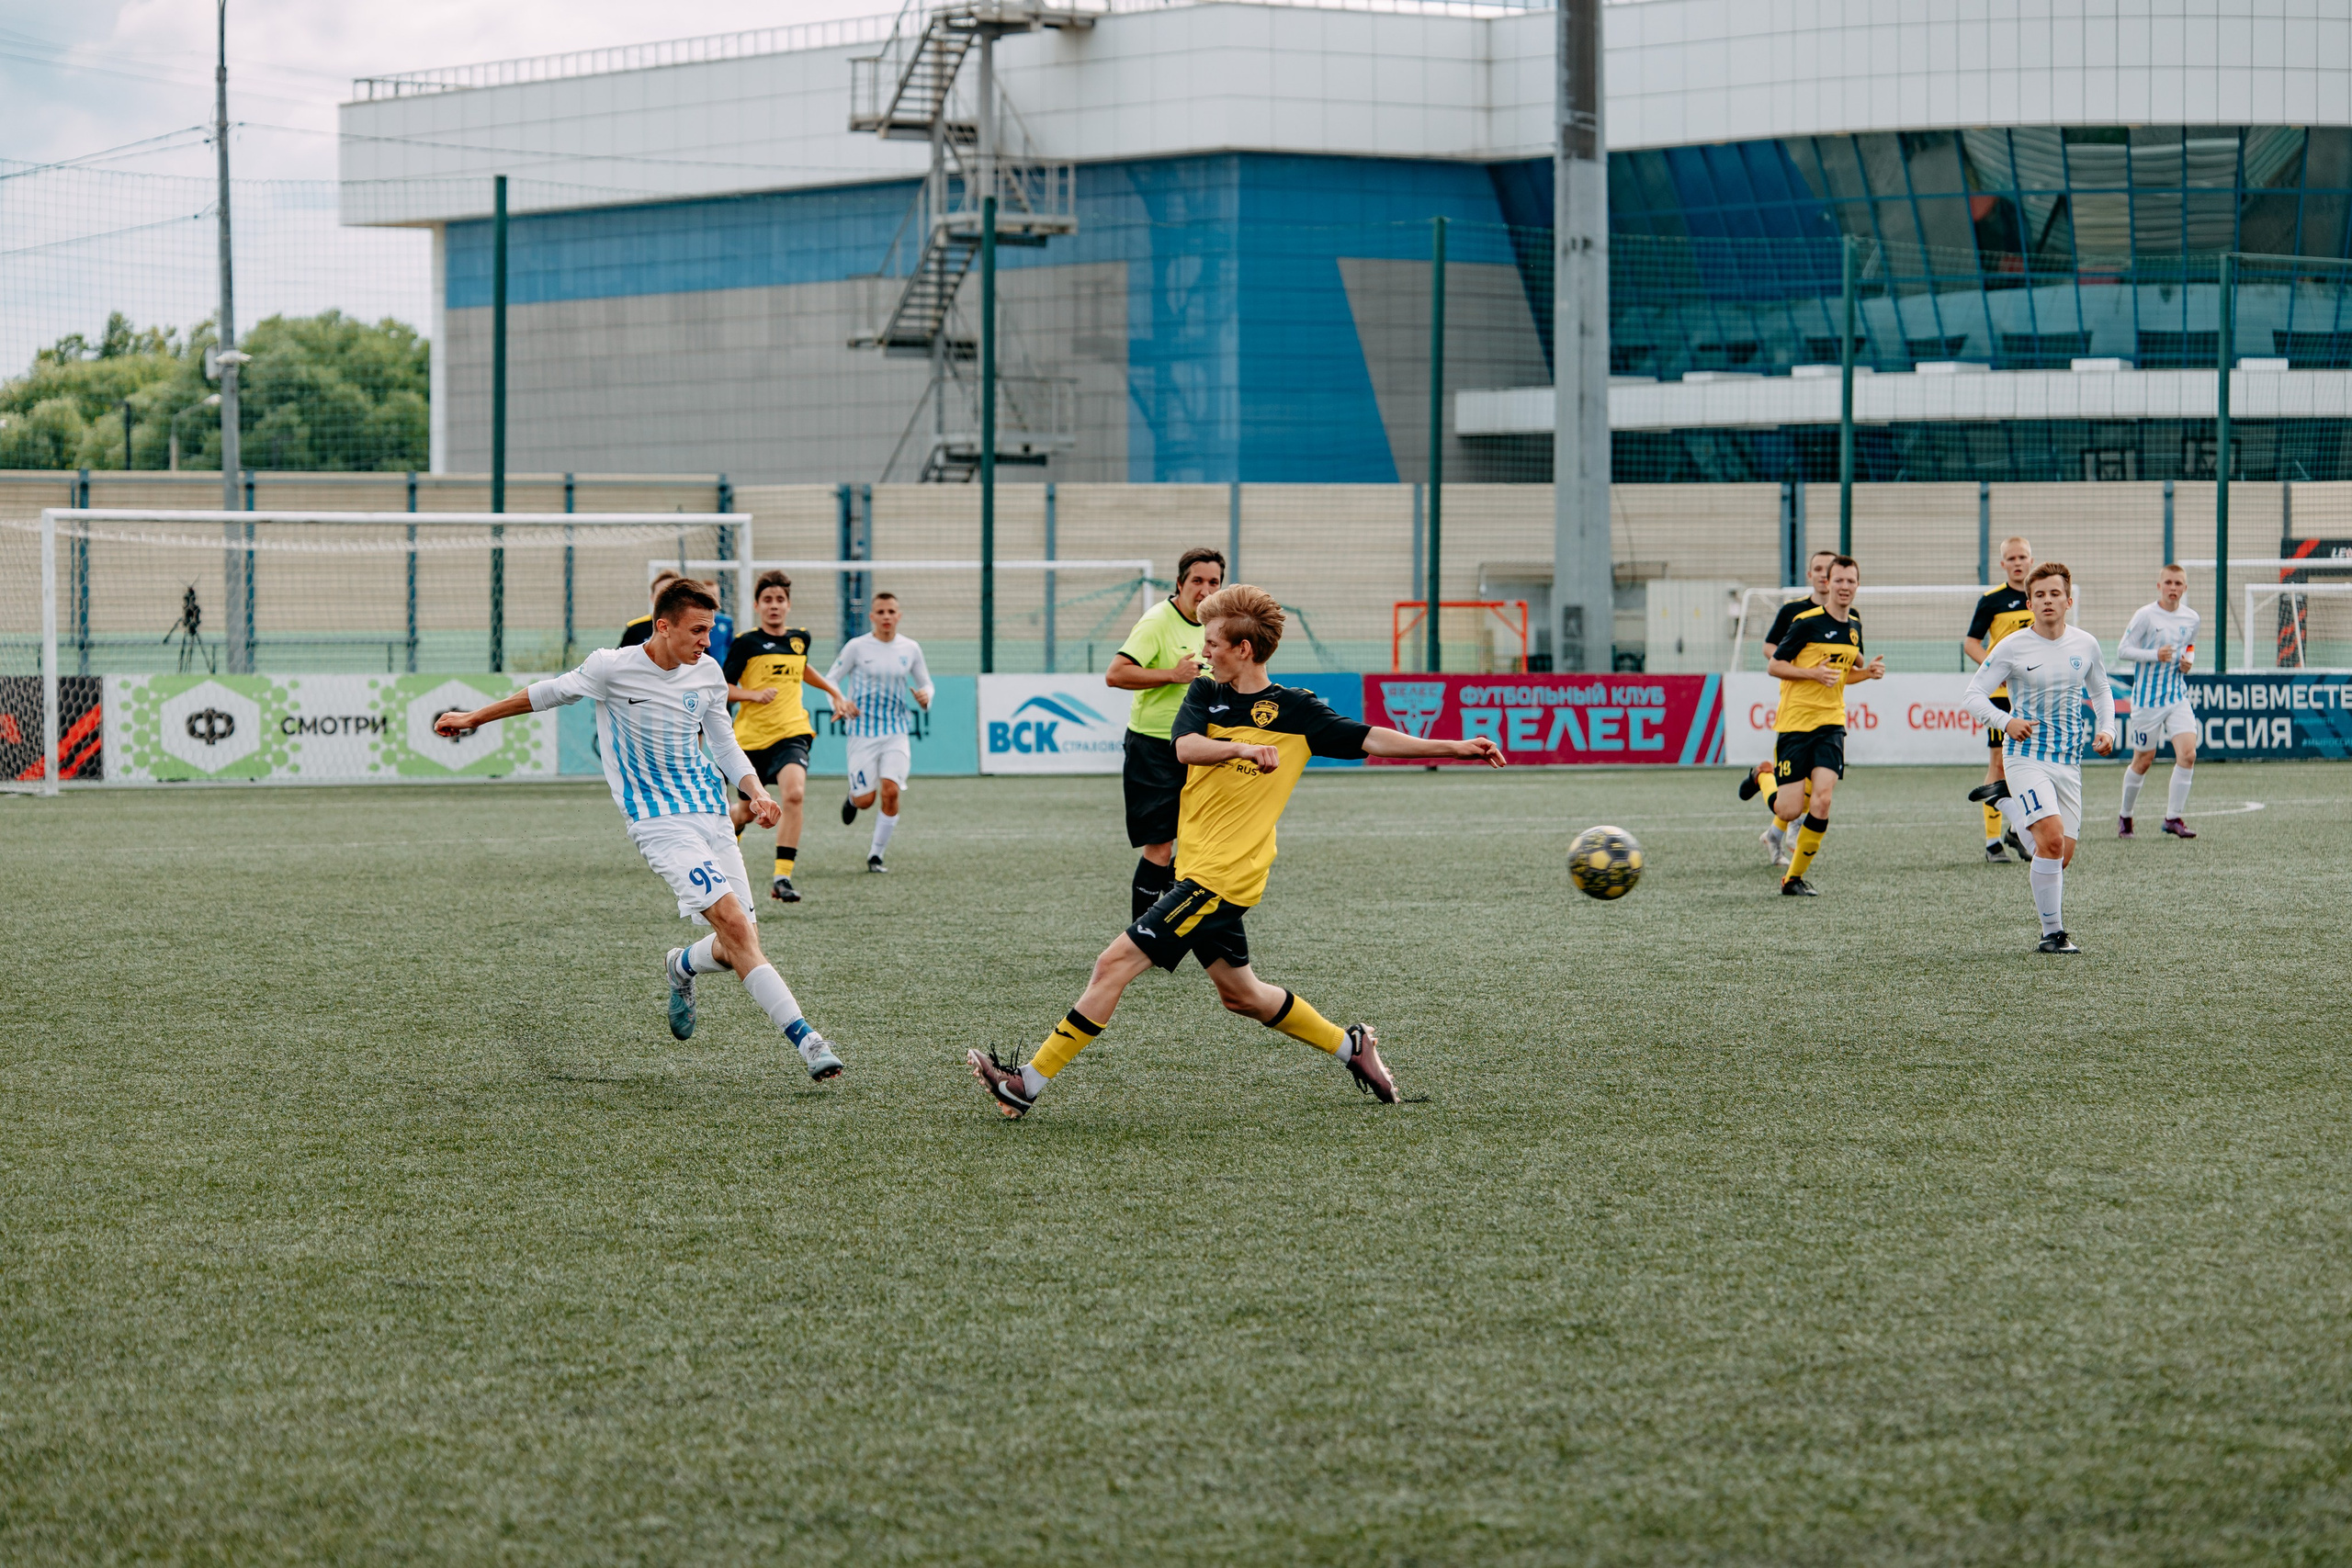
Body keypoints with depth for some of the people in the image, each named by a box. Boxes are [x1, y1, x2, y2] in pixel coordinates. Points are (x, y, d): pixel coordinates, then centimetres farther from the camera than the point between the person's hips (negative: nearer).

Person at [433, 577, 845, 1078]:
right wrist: (474, 718, 20)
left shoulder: (708, 675, 6)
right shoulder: (613, 668, -8)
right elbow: (552, 692, 9)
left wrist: (755, 792, 0)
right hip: (659, 823, -5)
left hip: (713, 813, 6)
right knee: (732, 921, -23)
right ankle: (804, 1038, -26)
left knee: (738, 947, -1)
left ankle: (683, 966, 36)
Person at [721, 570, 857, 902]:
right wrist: (754, 694, -21)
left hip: (791, 732, 2)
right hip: (751, 735, -2)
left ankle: (782, 878, -25)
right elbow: (722, 688, -5)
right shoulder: (747, 643, -4)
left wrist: (835, 693, 34)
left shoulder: (800, 638, 10)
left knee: (793, 794, -25)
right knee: (748, 811, 11)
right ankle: (726, 820, 51)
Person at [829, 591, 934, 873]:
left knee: (891, 791, -16)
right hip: (863, 731, -1)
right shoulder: (857, 647, -4)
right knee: (866, 800, -3)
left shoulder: (911, 648, 3)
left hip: (896, 733, 2)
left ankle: (876, 855, -1)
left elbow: (926, 683, 15)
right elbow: (831, 679, 1)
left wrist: (925, 697, -9)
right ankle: (852, 797, 37)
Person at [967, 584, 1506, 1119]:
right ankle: (1350, 1045, 35)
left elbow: (1370, 739, 0)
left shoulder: (1296, 711, -4)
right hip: (1197, 870, 7)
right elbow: (1186, 747, -10)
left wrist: (1456, 747, -6)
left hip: (1220, 875, -7)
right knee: (1240, 993, 19)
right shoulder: (1205, 694, 9)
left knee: (1115, 964, -11)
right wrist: (1242, 748, -30)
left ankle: (1030, 1082, -8)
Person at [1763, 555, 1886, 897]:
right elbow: (1773, 665, -6)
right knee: (1789, 811, -8)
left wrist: (1867, 672, 5)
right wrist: (1813, 673, -19)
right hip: (1795, 723, -4)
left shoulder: (1854, 625, 11)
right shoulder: (1806, 622, -9)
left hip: (1831, 722, 4)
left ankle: (1795, 878, -1)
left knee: (1822, 801, -14)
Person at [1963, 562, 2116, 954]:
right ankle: (2052, 933, -14)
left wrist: (2107, 730, 4)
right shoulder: (2013, 647, -7)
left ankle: (2054, 919, 28)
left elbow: (2100, 690, 22)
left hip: (2069, 762, 4)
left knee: (2062, 855, 3)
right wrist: (2006, 722, -23)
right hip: (2026, 756, -4)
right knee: (2052, 837, -22)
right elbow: (1974, 693, -5)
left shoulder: (2085, 644, 5)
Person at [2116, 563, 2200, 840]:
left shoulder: (2191, 618, 5)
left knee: (2188, 753, -13)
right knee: (2143, 760, 5)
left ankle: (2173, 817, -4)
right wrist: (2155, 655, -24)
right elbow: (2123, 650, -10)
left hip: (2178, 696, 4)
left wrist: (2188, 660, -1)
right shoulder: (2146, 615, -10)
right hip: (2147, 698, -4)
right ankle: (2125, 815, 26)